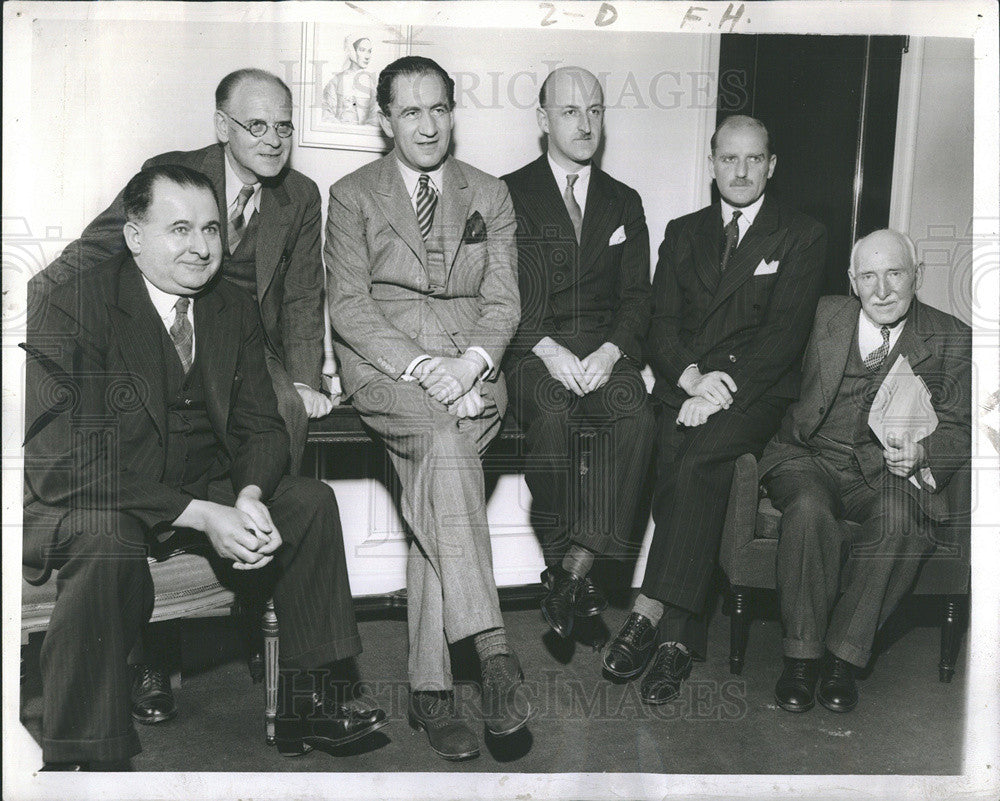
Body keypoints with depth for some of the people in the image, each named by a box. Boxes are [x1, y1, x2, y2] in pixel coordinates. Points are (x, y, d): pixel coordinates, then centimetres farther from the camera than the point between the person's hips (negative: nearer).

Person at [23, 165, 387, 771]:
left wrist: (249, 497, -21)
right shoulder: (68, 310, -18)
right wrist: (199, 515, -31)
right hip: (86, 502, -6)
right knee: (107, 540, -37)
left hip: (203, 491, 6)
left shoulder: (236, 310, 2)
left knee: (310, 501, -9)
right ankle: (83, 758, -21)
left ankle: (311, 704, -1)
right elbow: (62, 465, -25)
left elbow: (261, 426, 3)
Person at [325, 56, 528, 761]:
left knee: (433, 488, -26)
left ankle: (430, 686, -21)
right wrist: (419, 365, -15)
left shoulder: (490, 195, 17)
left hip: (470, 366, 2)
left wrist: (470, 362, -11)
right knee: (445, 442, -35)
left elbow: (503, 302, 10)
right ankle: (492, 648, -35)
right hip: (382, 366, -2)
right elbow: (349, 306, 0)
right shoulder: (352, 195, 10)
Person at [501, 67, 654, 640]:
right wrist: (547, 349, -15)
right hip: (533, 353, -2)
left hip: (605, 353, 2)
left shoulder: (624, 203, 20)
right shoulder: (510, 194, 10)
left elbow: (637, 298, 12)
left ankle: (576, 569, -28)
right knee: (553, 417, -35)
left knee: (638, 417, -30)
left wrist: (610, 352, -9)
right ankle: (562, 568, -20)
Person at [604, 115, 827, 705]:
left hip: (757, 392, -3)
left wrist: (722, 389, -16)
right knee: (673, 466, -26)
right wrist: (690, 376, -10)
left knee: (699, 461, -32)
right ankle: (679, 637, -22)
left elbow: (787, 334, -4)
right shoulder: (684, 232, 20)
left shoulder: (802, 236, 8)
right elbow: (661, 323, 10)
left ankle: (651, 612, -30)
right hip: (681, 386, 3)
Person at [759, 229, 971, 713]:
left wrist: (920, 453, -17)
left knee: (900, 519, -33)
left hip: (887, 472, 1)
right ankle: (801, 655, -18)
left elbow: (958, 428, 4)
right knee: (810, 510, -33)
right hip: (811, 459, 0)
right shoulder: (824, 316, 7)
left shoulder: (951, 339, 7)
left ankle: (844, 655, -18)